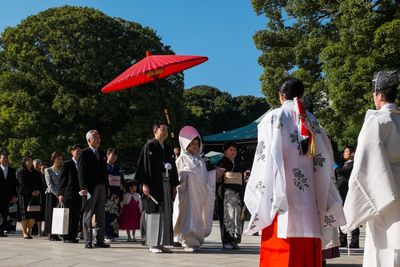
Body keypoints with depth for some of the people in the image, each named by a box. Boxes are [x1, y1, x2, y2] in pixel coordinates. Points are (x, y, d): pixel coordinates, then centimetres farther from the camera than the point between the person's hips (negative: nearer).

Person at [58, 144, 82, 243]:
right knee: (68, 216, -3)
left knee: (76, 216, 4)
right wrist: (61, 194, -9)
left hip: (79, 194, 4)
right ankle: (66, 237, 1)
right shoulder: (66, 164, 2)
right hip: (69, 194, -4)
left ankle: (73, 236, 9)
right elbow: (62, 179, -1)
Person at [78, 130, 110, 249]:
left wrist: (106, 187, 10)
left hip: (102, 188, 7)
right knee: (88, 215, -1)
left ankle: (100, 240, 13)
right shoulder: (84, 153, -2)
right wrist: (83, 188, -17)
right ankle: (88, 241, 3)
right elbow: (81, 172, -9)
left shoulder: (101, 154, 18)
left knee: (101, 216, 8)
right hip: (90, 188, -7)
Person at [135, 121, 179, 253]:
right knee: (155, 213, -5)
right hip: (154, 184, -7)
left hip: (166, 184, 7)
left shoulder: (168, 148, 16)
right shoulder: (149, 146, -3)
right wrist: (144, 184, -16)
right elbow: (144, 165, -8)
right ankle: (153, 244, 2)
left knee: (165, 213, 6)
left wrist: (174, 185, 13)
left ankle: (161, 243, 13)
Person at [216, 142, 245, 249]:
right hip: (226, 192, -6)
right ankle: (226, 241, -4)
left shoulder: (238, 164, 19)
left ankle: (235, 240, 8)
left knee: (237, 216, 3)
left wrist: (243, 193, 15)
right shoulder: (222, 163, 1)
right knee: (227, 215, -8)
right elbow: (218, 177, -7)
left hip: (238, 192, 6)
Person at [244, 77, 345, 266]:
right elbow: (324, 160, 9)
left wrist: (258, 196, 1)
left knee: (280, 250, -2)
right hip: (308, 195, 4)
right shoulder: (311, 121, 10)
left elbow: (266, 156, -5)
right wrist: (322, 201, 16)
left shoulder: (273, 118, -1)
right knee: (307, 249, 7)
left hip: (280, 194, -3)